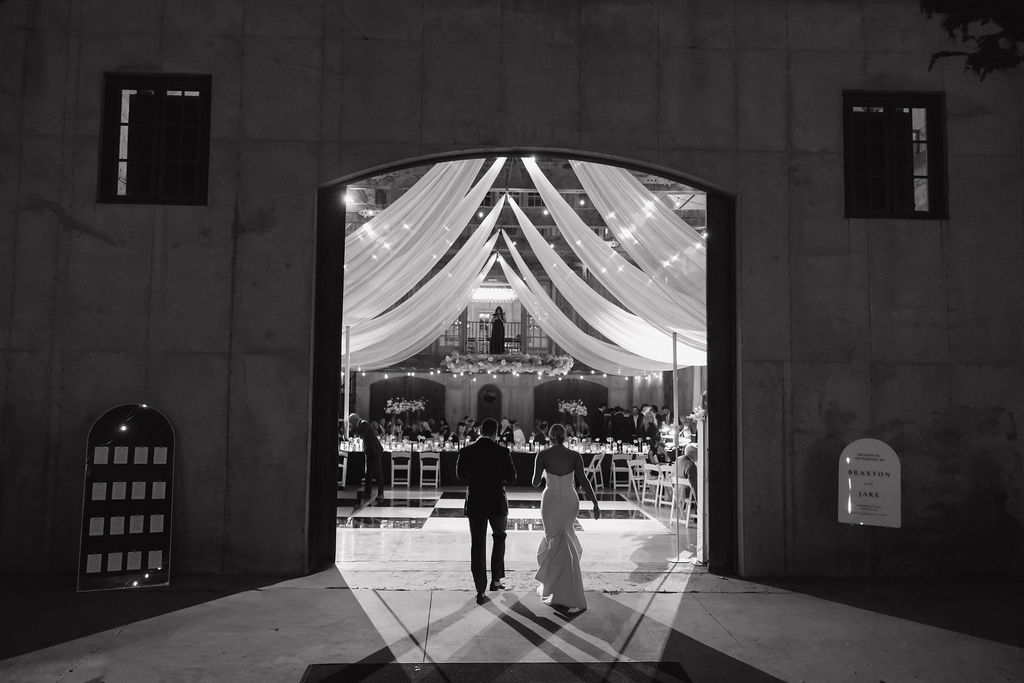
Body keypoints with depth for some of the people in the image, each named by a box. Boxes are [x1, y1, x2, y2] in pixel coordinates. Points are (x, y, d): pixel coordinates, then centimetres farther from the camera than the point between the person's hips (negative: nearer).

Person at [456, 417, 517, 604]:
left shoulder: (466, 451, -7)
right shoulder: (502, 452, -12)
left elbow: (460, 474, 7)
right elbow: (511, 478, -7)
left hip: (475, 503, 1)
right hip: (497, 502, -1)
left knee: (477, 545, 8)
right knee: (499, 538, 23)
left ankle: (480, 590, 8)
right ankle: (496, 580, 23)